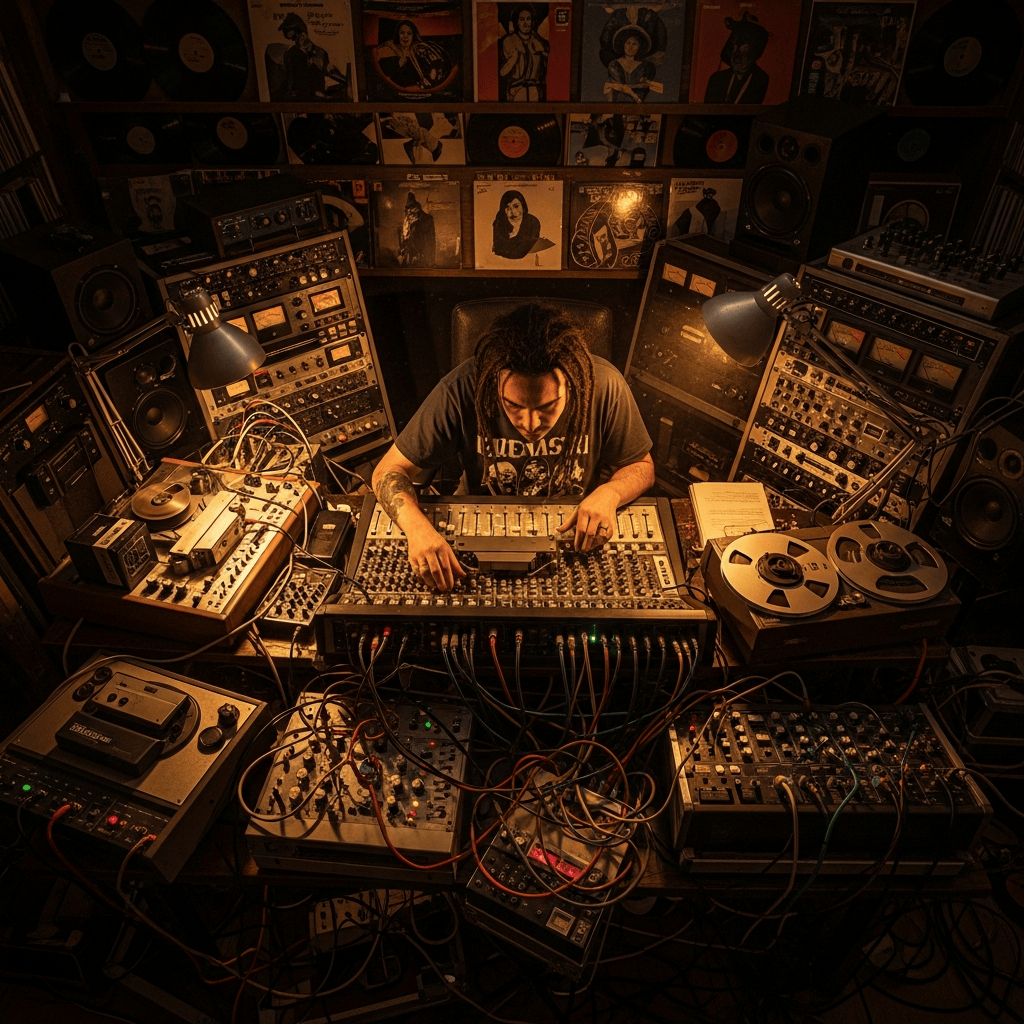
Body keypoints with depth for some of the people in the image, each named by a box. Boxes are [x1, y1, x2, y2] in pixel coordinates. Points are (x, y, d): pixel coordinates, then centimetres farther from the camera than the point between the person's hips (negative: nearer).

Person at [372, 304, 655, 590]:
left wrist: (609, 493, -26)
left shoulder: (604, 385, -22)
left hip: (574, 532, 1)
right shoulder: (461, 389, -24)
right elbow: (389, 470, -16)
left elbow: (641, 466, -4)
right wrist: (417, 528, -35)